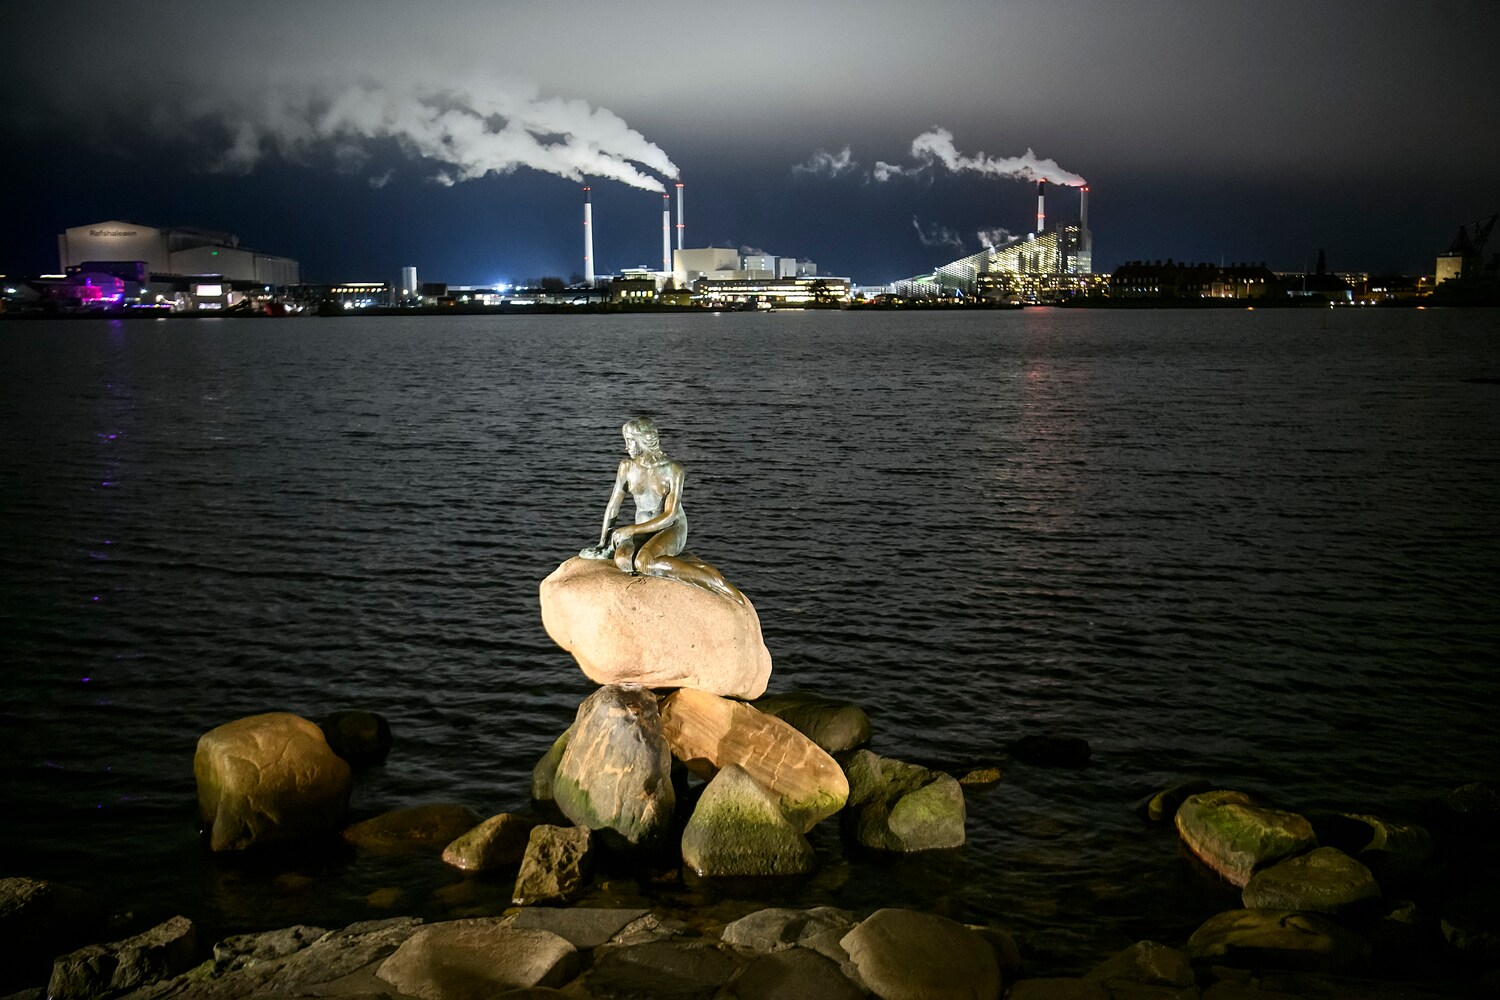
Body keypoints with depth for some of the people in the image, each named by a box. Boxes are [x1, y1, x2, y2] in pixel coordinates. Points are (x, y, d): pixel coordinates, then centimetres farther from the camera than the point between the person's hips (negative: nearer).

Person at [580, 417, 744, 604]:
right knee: (622, 560, -32)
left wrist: (631, 530, -21)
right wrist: (602, 544, 7)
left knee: (642, 562, -38)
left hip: (672, 529, -5)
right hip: (643, 530, 5)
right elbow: (613, 505, 9)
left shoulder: (672, 469, -13)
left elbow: (670, 515, -16)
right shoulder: (627, 466, 0)